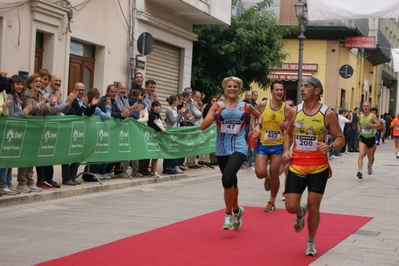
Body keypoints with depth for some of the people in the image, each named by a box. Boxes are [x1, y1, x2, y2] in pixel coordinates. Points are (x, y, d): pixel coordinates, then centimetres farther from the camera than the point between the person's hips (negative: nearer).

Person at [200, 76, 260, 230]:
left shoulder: (245, 107, 2)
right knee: (231, 182, 15)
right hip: (222, 150, 2)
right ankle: (236, 211, 39)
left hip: (238, 149, -2)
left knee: (227, 178, -24)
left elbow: (259, 116, 23)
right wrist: (217, 113, -18)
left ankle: (229, 214, -6)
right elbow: (202, 127, -10)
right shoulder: (217, 106, 0)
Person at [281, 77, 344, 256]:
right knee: (291, 207, -2)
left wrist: (330, 147, -22)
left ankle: (311, 242, 22)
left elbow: (340, 139, -1)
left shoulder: (328, 114, -7)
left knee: (313, 206, 0)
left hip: (319, 167, -2)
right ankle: (300, 213, 36)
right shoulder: (294, 111, 2)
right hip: (296, 165, 2)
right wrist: (286, 151, -1)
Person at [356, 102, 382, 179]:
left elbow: (379, 125, -17)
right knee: (361, 154, -20)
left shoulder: (372, 116, -11)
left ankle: (369, 165, 52)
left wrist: (370, 125, -28)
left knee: (370, 157, 17)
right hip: (362, 138, 1)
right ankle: (360, 171, -30)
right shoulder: (360, 116, 3)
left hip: (371, 139, -1)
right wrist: (359, 127, 4)